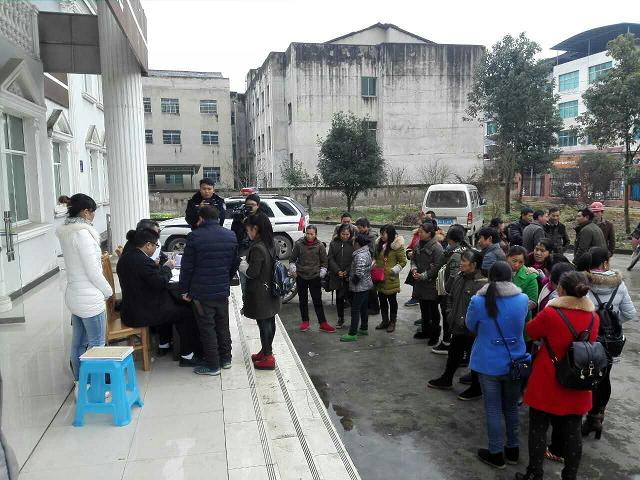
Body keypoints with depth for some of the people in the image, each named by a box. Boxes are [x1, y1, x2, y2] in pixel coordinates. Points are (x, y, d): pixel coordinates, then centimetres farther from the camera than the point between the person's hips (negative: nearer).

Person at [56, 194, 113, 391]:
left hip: (74, 296, 9)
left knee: (78, 343, 16)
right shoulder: (82, 233, -19)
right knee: (97, 344, 3)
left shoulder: (65, 232, 8)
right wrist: (108, 291, -6)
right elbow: (93, 271, -18)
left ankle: (80, 383, 27)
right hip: (90, 299, -9)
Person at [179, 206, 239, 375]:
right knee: (223, 325, 18)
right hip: (223, 291, 5)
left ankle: (212, 365, 13)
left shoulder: (194, 237, -13)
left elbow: (187, 267, -11)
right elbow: (235, 264, 10)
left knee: (207, 328, 5)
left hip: (201, 292, -5)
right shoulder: (231, 236, 3)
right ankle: (225, 359, 29)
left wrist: (184, 290, -1)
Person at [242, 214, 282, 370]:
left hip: (260, 294, -9)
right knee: (269, 322, 16)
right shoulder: (270, 244, 4)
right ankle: (266, 351, 31)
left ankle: (268, 358, 9)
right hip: (270, 291, 9)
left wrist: (243, 266, -2)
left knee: (264, 323, 0)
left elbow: (253, 273, -21)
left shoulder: (257, 248, -23)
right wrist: (248, 262, 12)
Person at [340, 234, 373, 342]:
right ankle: (364, 329, 32)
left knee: (355, 310, -4)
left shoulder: (360, 256, -24)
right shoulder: (366, 252, 8)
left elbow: (359, 273, -30)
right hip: (366, 285, 10)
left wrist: (352, 281, -13)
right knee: (364, 308, 20)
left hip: (360, 287, -10)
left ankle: (352, 334, 1)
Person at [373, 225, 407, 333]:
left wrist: (395, 270, -18)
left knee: (392, 300, 8)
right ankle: (385, 321, 30)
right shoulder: (379, 244, 6)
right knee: (382, 300, 15)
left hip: (391, 279, -6)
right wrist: (374, 264, 3)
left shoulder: (397, 246, -13)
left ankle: (392, 322, 21)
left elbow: (403, 261, -9)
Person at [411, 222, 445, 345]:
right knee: (423, 308, 19)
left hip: (431, 284, -7)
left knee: (433, 310, 5)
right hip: (420, 283, 7)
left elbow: (436, 267, -21)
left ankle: (435, 334, 18)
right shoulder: (419, 244, 6)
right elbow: (413, 259, 14)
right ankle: (426, 330, 34)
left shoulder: (437, 247, -18)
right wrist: (414, 269, -5)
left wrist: (423, 276, -20)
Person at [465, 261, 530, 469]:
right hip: (515, 362, 3)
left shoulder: (478, 301, -17)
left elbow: (471, 327, 0)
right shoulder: (523, 299, -9)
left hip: (489, 364, -3)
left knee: (493, 409, 10)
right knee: (511, 407, 20)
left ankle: (496, 454, 22)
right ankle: (513, 449, 34)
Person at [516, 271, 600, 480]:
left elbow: (530, 331, -3)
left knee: (538, 429, 10)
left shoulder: (550, 314, -20)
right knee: (572, 432, 15)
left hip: (547, 385, -4)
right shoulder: (594, 318, -5)